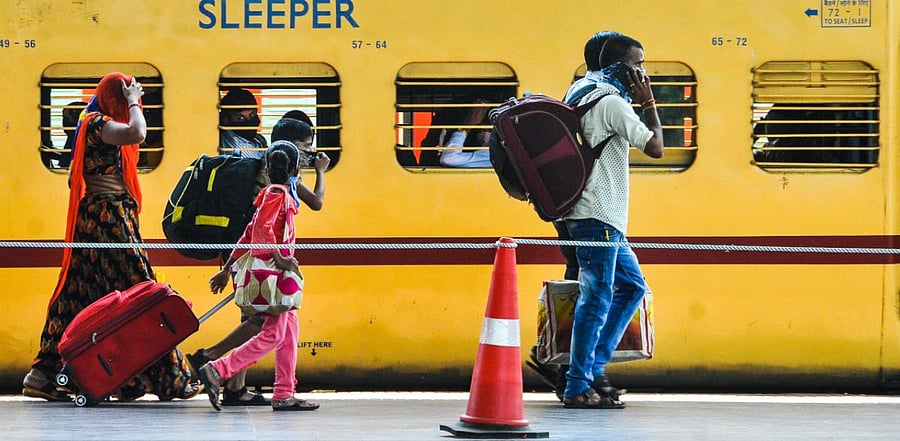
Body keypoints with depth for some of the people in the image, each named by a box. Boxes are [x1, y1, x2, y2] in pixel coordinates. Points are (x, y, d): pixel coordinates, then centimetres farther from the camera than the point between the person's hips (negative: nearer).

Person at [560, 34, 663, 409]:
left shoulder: (589, 99, 19)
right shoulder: (613, 103, -12)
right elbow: (655, 148, -11)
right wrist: (649, 102, -2)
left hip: (604, 219, 11)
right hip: (598, 218, -11)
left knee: (632, 286, 15)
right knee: (597, 299, -9)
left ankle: (593, 367, 14)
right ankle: (578, 388, -7)